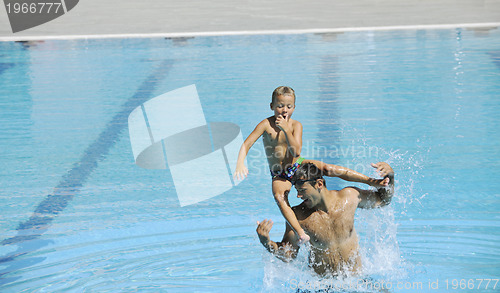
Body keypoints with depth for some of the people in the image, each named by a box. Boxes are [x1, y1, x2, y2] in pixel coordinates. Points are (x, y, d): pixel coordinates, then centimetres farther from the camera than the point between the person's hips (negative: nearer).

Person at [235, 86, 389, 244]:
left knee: (328, 169, -20)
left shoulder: (296, 125, -8)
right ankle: (301, 233, -45)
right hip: (280, 175, -1)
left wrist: (286, 129, -28)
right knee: (279, 196, -33)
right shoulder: (267, 124, -13)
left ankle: (371, 181, -13)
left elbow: (296, 151, -21)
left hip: (298, 165, 1)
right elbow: (246, 144, -19)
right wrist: (240, 164, -36)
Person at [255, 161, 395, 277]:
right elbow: (288, 255, -3)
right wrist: (266, 242, -21)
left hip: (356, 278, 2)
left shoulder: (349, 196, -5)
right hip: (321, 284, -2)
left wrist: (390, 176, -4)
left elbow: (383, 200, 13)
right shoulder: (297, 215, -11)